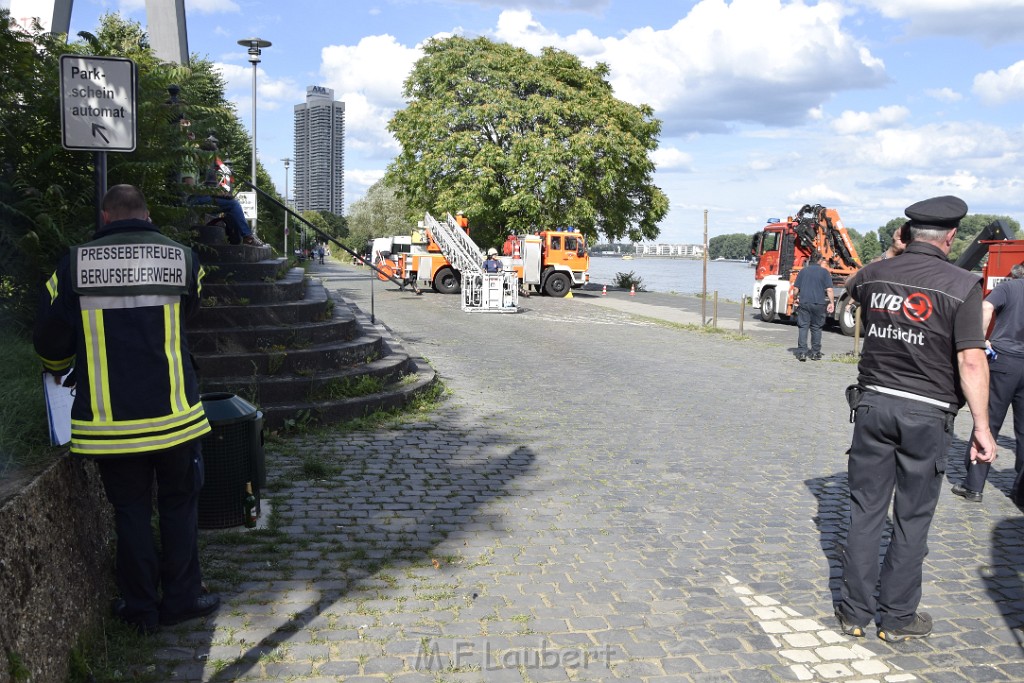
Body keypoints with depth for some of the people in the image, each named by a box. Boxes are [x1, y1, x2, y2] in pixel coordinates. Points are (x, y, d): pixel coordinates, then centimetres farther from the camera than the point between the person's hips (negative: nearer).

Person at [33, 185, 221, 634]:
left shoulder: (74, 264, -2)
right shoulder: (183, 259, -1)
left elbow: (49, 340, 3)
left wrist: (59, 369, 25)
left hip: (109, 421, 1)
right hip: (173, 413, 0)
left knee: (130, 511, 13)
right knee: (179, 505, 15)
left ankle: (141, 609, 24)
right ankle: (181, 598, 24)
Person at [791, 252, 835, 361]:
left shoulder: (803, 271, 7)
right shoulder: (824, 272, 1)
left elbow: (796, 288, 6)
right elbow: (829, 290, -5)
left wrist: (795, 298, 23)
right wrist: (832, 303, 1)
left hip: (804, 303, 1)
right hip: (819, 303, -1)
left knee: (802, 327, 2)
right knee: (816, 328, 9)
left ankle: (801, 352, -4)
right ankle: (815, 353, 15)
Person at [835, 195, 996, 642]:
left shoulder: (874, 274, 0)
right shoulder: (961, 285, -12)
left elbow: (850, 286, 27)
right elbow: (971, 361, -16)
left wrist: (896, 256, 32)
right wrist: (981, 427, -11)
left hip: (873, 404, 3)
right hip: (927, 415, -3)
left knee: (865, 511, 11)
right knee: (912, 519, 9)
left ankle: (854, 611, 19)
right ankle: (897, 618, 20)